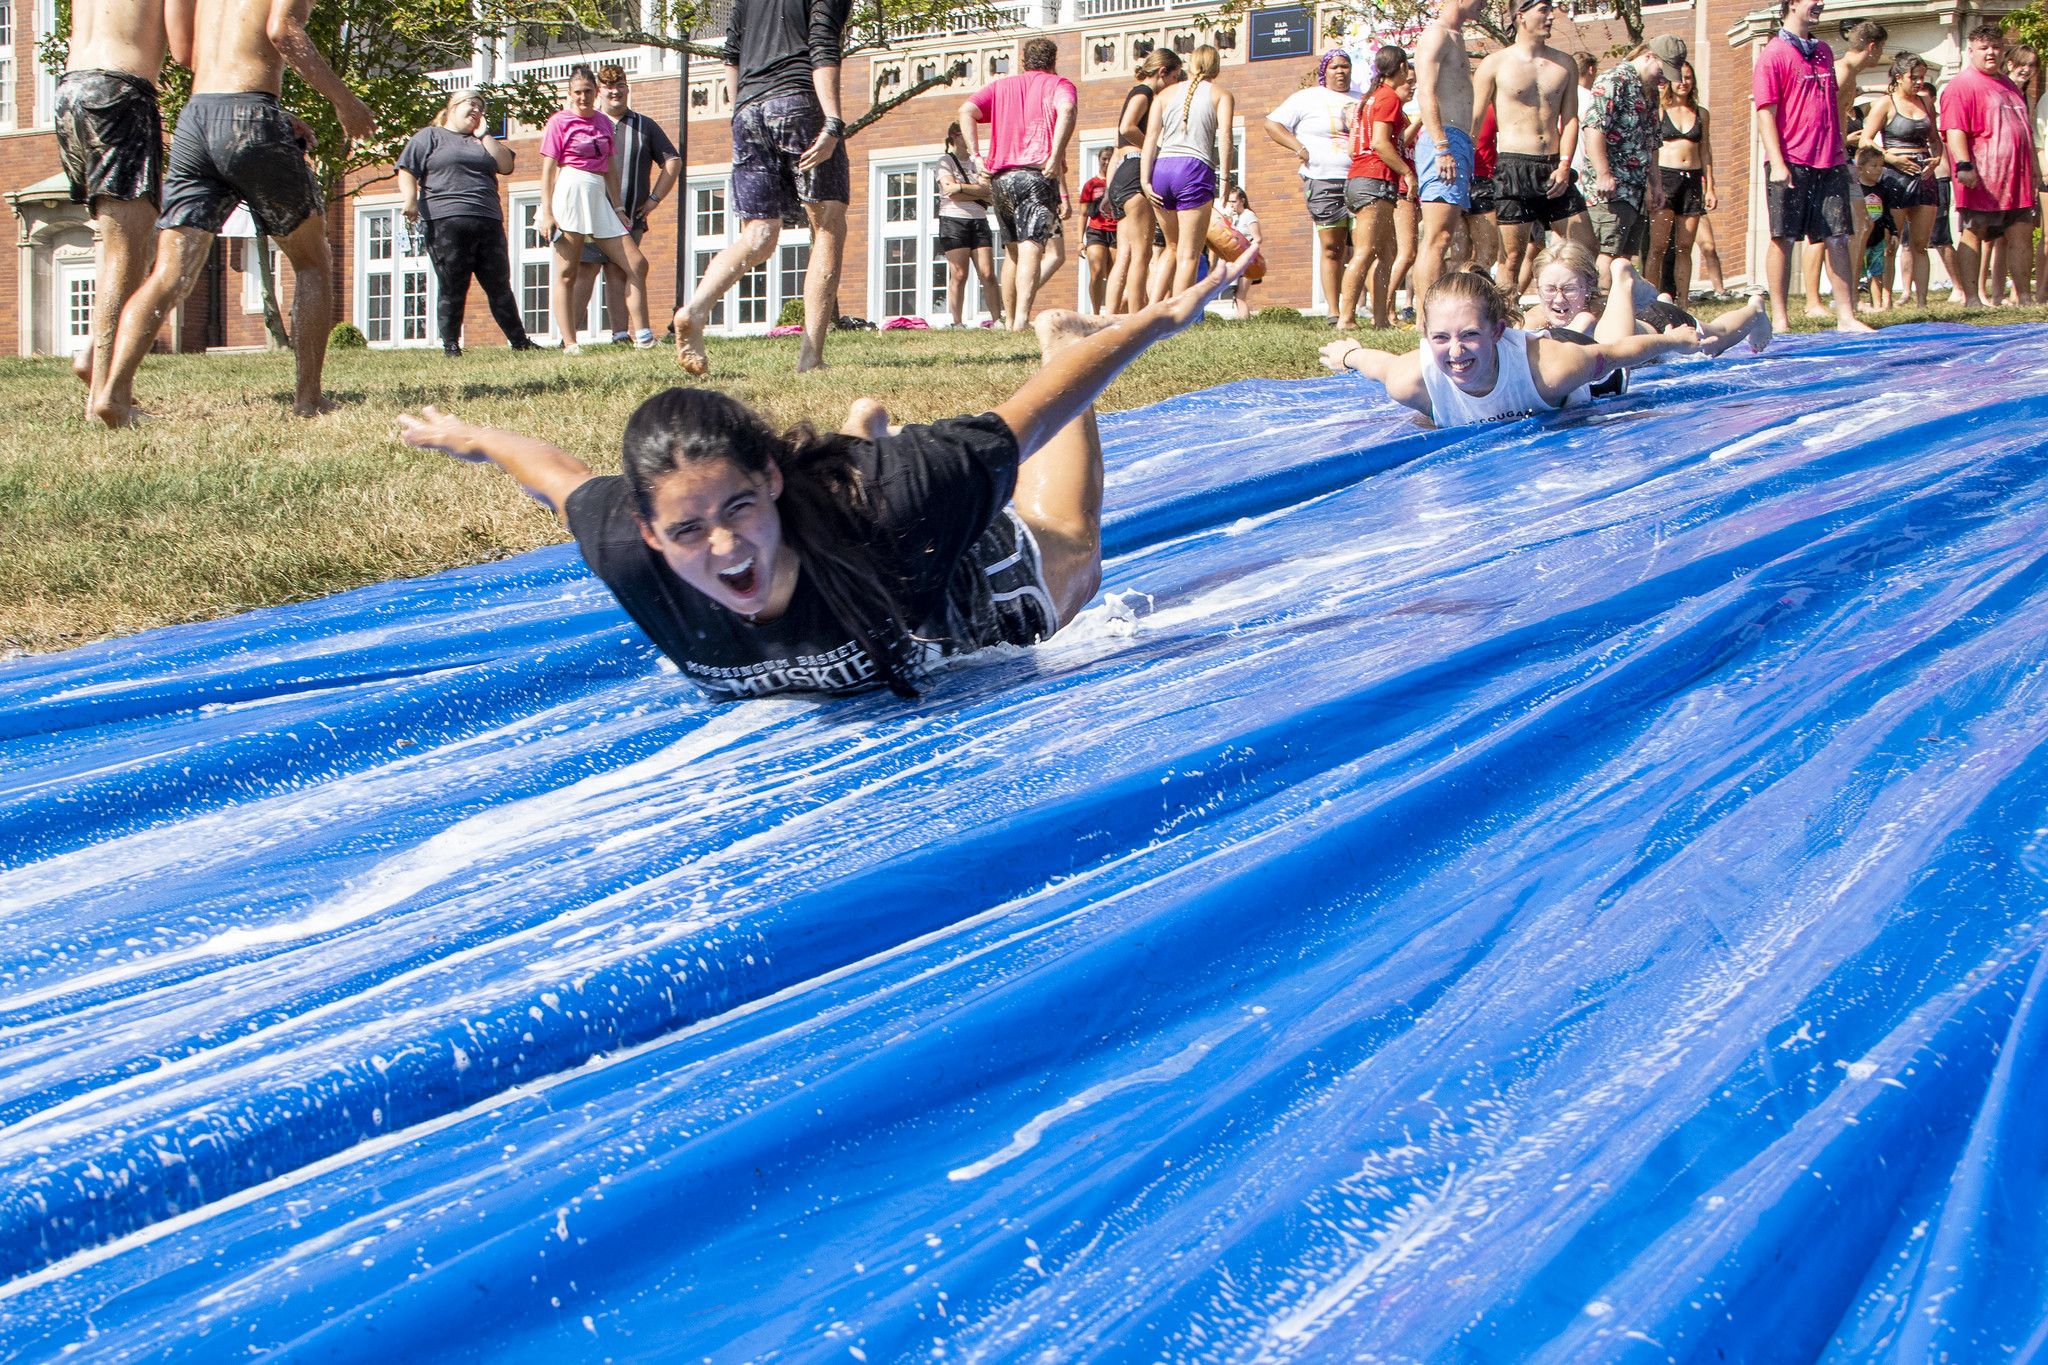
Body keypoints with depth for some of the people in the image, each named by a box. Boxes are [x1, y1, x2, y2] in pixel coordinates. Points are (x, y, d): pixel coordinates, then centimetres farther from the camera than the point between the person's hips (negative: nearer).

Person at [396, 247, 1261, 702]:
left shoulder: (883, 504, -50)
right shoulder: (629, 556, -41)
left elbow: (1025, 420, -38)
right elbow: (562, 477, -19)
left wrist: (1166, 318, -28)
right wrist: (468, 439, 1)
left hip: (957, 597, -2)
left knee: (1066, 564, 32)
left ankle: (1063, 342, 49)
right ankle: (861, 432, 61)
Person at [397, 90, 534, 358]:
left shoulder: (483, 141, 24)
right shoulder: (430, 136, 10)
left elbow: (506, 165, 9)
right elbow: (407, 170, 1)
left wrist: (483, 135, 7)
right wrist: (409, 199, -15)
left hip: (489, 222, 4)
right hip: (447, 222, -4)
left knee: (499, 286, 6)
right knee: (453, 287, -5)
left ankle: (520, 342, 11)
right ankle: (450, 346, 2)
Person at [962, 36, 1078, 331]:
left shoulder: (1000, 86, 21)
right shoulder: (1058, 84, 10)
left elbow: (966, 111, 4)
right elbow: (1066, 110, -15)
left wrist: (976, 157, -1)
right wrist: (1056, 157, -18)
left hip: (999, 177, 5)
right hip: (1036, 173, -5)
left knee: (1013, 251, 16)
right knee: (1032, 250, -12)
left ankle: (1011, 317, 16)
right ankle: (1022, 317, -29)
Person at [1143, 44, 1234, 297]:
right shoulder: (1222, 95, 9)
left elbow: (1151, 136, 6)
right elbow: (1224, 135, -7)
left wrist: (1145, 179, 1)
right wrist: (1225, 177, -9)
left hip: (1161, 168, 4)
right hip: (1196, 169, -4)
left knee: (1173, 248, 20)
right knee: (1189, 254, -4)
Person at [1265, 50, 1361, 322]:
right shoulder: (1308, 98, 7)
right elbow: (1271, 123, 5)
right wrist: (1300, 148, -4)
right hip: (1324, 181, -3)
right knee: (1331, 247, -3)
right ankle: (1333, 312, 1)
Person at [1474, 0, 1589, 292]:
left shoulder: (1564, 65, 12)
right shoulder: (1495, 65, 1)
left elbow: (1570, 118, 9)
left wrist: (1564, 166, -4)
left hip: (1554, 170, 4)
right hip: (1514, 168, -4)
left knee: (1586, 247, 1)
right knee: (1513, 256, -6)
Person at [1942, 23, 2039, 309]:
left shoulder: (2009, 85, 22)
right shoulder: (1962, 85, -5)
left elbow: (2022, 127, 30)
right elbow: (1954, 129, -16)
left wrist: (2033, 165, 26)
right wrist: (1963, 164, -27)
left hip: (2016, 177, 8)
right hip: (1980, 178, -8)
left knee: (2022, 234, 5)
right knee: (1975, 233, -4)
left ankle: (2024, 296, 10)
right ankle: (1971, 298, -2)